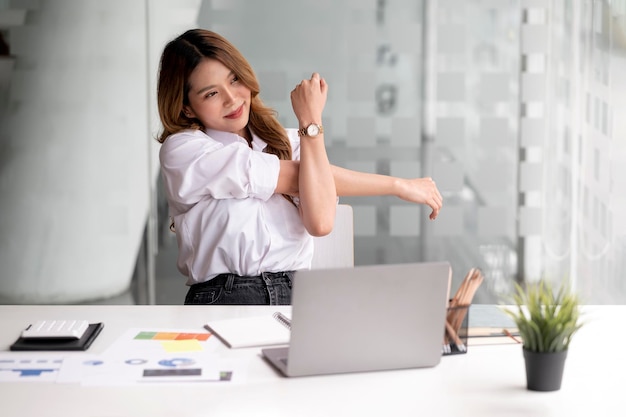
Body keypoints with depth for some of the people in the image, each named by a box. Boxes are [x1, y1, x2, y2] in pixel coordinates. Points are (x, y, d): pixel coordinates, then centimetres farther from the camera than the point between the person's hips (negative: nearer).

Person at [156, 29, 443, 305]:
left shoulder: (284, 142, 11)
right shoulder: (181, 150, -2)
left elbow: (320, 222, -8)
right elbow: (297, 178, -6)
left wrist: (311, 123, -6)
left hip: (296, 299, 2)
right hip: (223, 301, -2)